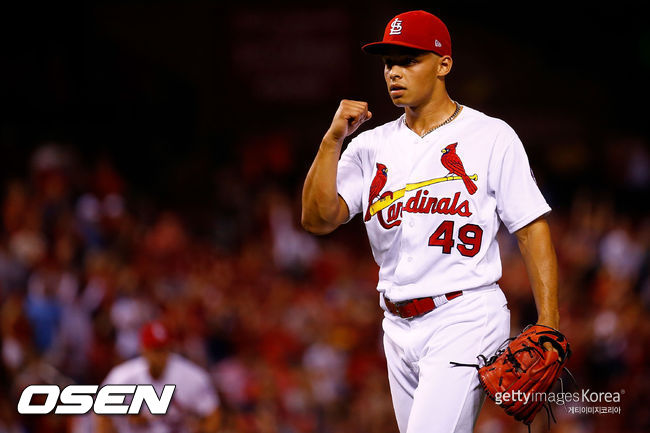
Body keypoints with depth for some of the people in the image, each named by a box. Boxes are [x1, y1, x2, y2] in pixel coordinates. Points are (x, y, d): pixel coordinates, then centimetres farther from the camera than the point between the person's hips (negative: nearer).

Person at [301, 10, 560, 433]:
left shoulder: (491, 137, -1)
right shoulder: (371, 147, 11)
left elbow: (532, 229, -4)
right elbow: (318, 219, 1)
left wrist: (549, 330, -11)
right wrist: (333, 139, -9)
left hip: (466, 322, -6)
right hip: (400, 330, 6)